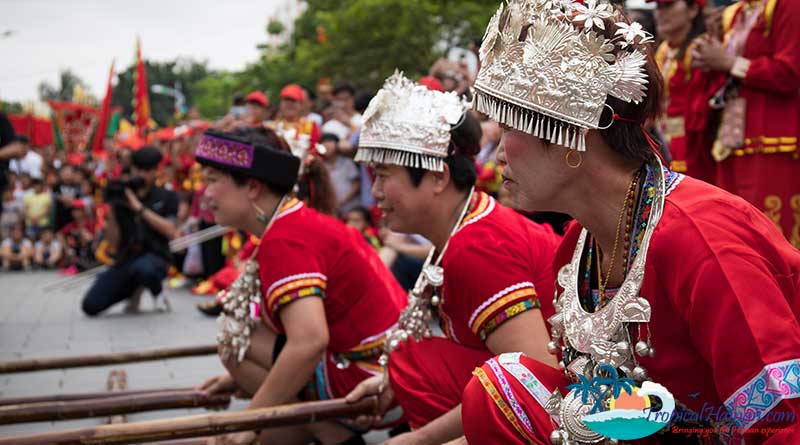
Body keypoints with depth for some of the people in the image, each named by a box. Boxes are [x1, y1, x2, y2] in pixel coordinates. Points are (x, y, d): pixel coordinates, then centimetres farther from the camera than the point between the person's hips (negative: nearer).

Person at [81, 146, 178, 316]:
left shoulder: (166, 197, 6)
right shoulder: (122, 198, 10)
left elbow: (170, 231, -11)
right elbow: (114, 243, 5)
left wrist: (140, 208, -15)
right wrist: (112, 209, -8)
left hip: (154, 257, -3)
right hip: (125, 259, 3)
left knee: (143, 269, -42)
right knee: (90, 306, -13)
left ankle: (158, 292, -4)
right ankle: (134, 290, 16)